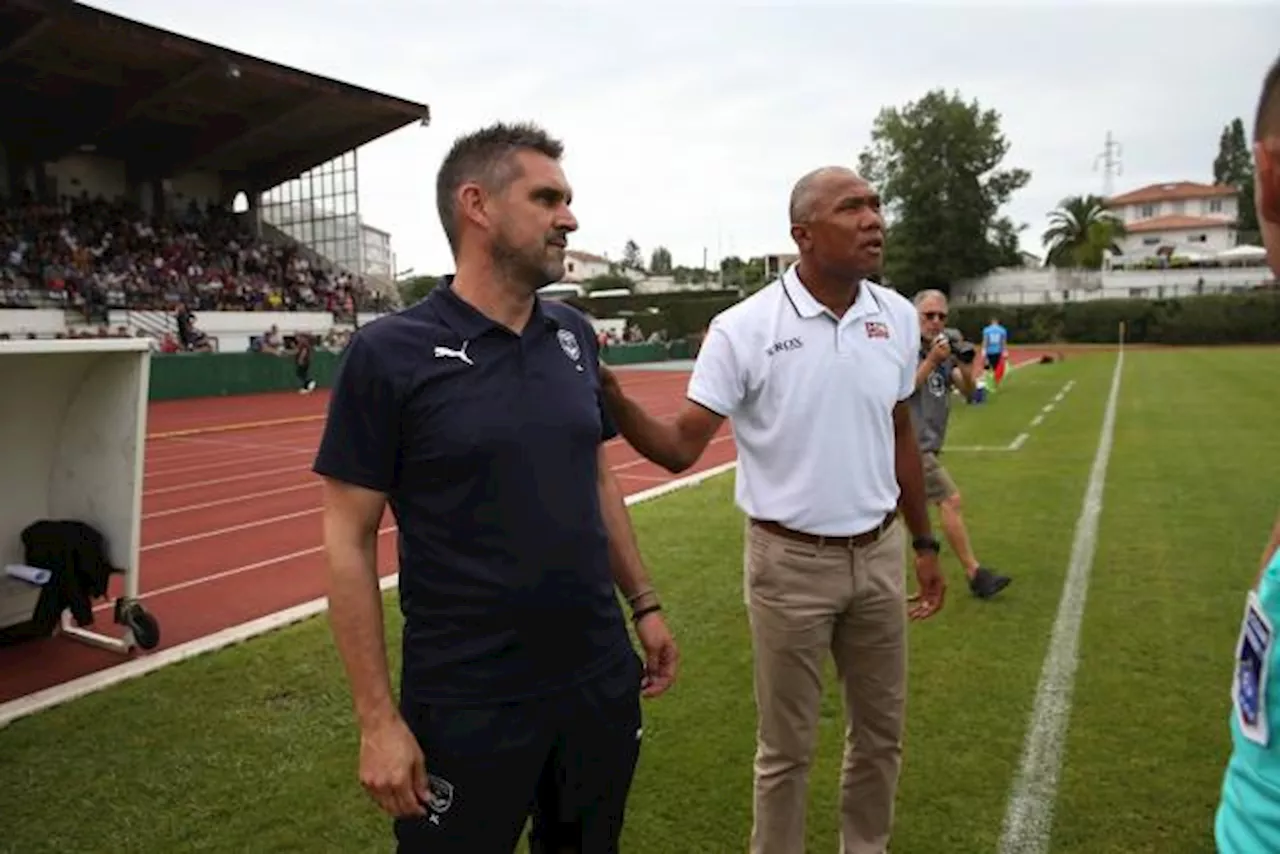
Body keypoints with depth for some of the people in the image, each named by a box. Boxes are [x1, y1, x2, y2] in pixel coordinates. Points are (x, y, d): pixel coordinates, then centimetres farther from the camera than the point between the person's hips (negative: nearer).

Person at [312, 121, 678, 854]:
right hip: (468, 706, -5)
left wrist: (644, 602, 11)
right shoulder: (390, 353, -13)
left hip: (601, 683, 5)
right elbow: (351, 540, -11)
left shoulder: (575, 335, 2)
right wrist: (378, 718, -11)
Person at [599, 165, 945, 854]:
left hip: (878, 555, 5)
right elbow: (681, 447, -16)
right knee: (786, 746, 11)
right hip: (791, 562, -4)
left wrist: (923, 543, 15)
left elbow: (900, 437, 12)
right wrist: (615, 404, -35)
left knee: (880, 731, 20)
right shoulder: (743, 329, -14)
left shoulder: (897, 317, 1)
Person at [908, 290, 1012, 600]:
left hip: (926, 444, 7)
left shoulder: (944, 349, 10)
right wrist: (932, 361, -25)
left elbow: (968, 391, 2)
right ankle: (974, 574, -6)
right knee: (950, 500, -11)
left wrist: (965, 366, -17)